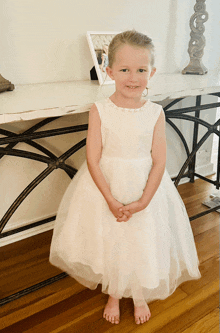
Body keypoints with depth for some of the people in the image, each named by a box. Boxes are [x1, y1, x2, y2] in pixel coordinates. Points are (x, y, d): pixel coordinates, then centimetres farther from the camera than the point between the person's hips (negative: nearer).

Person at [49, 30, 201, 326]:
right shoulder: (100, 110, -10)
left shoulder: (155, 112, -8)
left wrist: (143, 201, -15)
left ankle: (140, 296, 45)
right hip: (105, 188, 0)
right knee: (108, 244, 14)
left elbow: (159, 162, -7)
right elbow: (93, 160, -11)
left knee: (144, 245, 14)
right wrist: (111, 199, -17)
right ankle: (114, 296, 44)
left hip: (145, 189, 1)